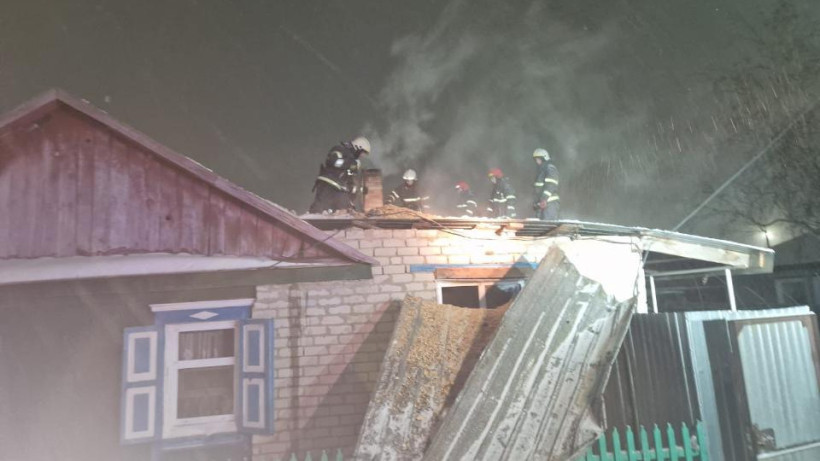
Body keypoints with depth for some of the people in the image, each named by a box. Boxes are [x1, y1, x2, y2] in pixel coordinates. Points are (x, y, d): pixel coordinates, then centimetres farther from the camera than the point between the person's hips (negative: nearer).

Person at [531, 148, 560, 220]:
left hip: (549, 203, -9)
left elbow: (550, 185, -18)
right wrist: (535, 202, 19)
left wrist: (544, 199, -28)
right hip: (540, 203, 9)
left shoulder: (550, 168, -6)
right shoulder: (541, 170, 22)